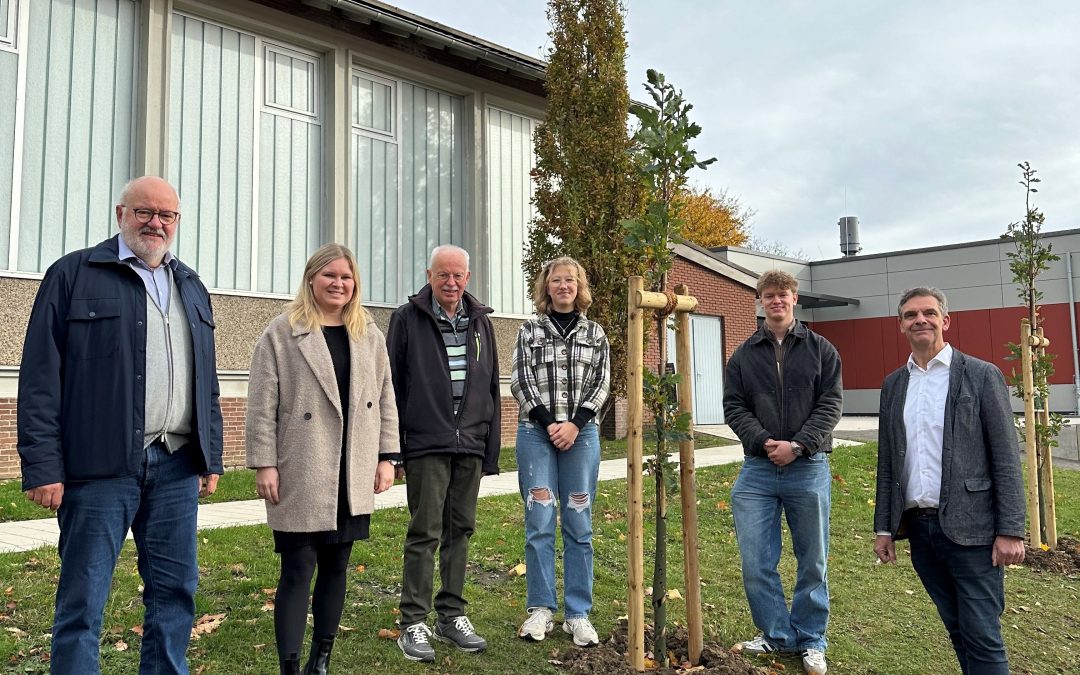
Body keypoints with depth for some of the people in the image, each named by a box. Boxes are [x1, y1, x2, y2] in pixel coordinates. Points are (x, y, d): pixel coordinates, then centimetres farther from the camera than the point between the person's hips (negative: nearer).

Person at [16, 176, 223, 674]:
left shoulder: (191, 288, 17)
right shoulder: (73, 275, 1)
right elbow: (41, 378, -5)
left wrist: (211, 456, 13)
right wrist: (42, 466, -11)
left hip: (177, 465, 5)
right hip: (101, 465, -4)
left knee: (175, 591, 10)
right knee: (82, 599, 4)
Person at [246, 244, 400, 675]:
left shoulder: (370, 336, 10)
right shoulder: (281, 333, -2)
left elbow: (385, 399, 11)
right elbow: (262, 404, -5)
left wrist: (387, 457, 6)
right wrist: (264, 464, -9)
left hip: (353, 476, 4)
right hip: (302, 476, -4)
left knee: (336, 567, 13)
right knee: (298, 570, -1)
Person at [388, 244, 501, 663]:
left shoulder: (480, 321, 10)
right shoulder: (408, 319, -2)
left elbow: (491, 388, 13)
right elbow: (392, 385, -3)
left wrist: (491, 449, 10)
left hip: (470, 446, 4)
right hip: (426, 444, -4)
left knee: (460, 530, 11)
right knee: (425, 534, -1)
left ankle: (451, 617, 22)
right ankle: (414, 624, 10)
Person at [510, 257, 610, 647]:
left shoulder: (594, 333, 10)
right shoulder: (530, 330, 7)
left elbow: (600, 384, 3)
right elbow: (520, 382, -1)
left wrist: (575, 424, -10)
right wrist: (548, 424, -11)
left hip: (581, 433, 1)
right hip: (536, 432, -1)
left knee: (578, 525, 4)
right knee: (539, 524, -1)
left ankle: (578, 615, 11)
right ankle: (541, 610, 10)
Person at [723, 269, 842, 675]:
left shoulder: (820, 349, 5)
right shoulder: (743, 355, 7)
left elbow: (830, 405, -3)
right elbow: (734, 407, 1)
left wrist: (797, 446, -15)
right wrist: (765, 443, -15)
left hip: (809, 468, -1)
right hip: (757, 469, 1)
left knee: (813, 562, 10)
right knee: (756, 563, 1)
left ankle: (811, 642, 26)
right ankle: (778, 636, 20)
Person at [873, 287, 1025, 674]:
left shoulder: (982, 376, -3)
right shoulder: (893, 385, 10)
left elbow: (1006, 458, -6)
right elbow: (887, 461, 12)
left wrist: (1011, 531, -11)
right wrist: (884, 527, 10)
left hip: (970, 528, -4)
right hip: (918, 527, 4)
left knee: (982, 636, -1)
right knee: (956, 629, 14)